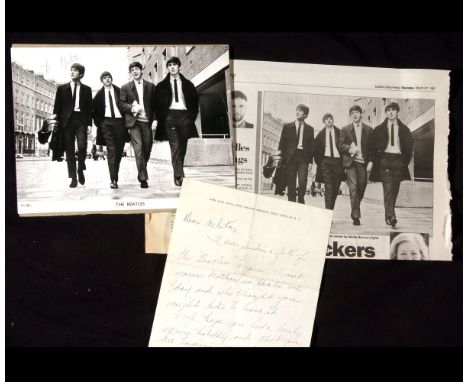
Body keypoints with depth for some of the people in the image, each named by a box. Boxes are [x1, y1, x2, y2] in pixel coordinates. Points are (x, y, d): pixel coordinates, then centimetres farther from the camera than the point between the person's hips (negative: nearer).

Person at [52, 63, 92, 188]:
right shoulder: (62, 88, 11)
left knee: (82, 146, -17)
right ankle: (73, 178, 2)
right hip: (67, 120, 1)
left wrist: (89, 123, 0)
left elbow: (89, 107, 10)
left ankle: (80, 169, 9)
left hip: (81, 120, -1)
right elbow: (57, 106, 10)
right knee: (69, 150, -1)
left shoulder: (87, 89, 12)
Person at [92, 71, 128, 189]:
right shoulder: (99, 94, 7)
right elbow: (94, 109, 13)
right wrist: (98, 122, 4)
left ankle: (115, 177, 17)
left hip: (119, 122, 2)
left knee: (119, 151, 4)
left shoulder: (119, 91, 8)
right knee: (111, 151, -11)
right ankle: (113, 180, -14)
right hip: (106, 123, -2)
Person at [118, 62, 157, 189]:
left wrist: (155, 119, -2)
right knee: (138, 148, -14)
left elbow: (155, 105, 10)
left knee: (147, 149, 3)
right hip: (133, 122, -2)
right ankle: (143, 178, -15)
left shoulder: (151, 87, 12)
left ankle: (142, 172, 25)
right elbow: (121, 104, 7)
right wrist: (132, 108, -11)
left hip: (147, 122, 2)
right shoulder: (126, 87, 11)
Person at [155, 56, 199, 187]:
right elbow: (158, 104, 10)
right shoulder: (162, 86, 12)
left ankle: (178, 175, 12)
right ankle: (179, 176, -23)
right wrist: (162, 119, -1)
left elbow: (194, 102, 15)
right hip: (170, 116, -2)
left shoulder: (187, 84, 16)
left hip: (184, 116, 2)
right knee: (175, 146, -15)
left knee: (182, 147, 2)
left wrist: (191, 117, 4)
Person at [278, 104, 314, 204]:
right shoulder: (287, 127, 11)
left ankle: (300, 202, 4)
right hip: (290, 157, 0)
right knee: (291, 184, 0)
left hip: (303, 158, 0)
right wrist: (281, 158, 1)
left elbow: (311, 146, 11)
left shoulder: (309, 129, 12)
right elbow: (282, 144, 9)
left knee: (302, 182, -13)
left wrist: (310, 161, 3)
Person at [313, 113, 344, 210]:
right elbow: (316, 149, 12)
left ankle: (331, 209, 17)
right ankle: (328, 210, -15)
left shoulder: (339, 132, 6)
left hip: (337, 160, 1)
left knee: (335, 187, 4)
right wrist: (318, 161, 4)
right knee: (328, 187, -11)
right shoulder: (320, 134, 9)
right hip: (325, 161, -1)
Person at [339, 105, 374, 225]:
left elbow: (372, 147, 9)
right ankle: (356, 216, -10)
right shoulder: (345, 130, 8)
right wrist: (349, 149, -16)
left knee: (361, 188, 4)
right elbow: (341, 145, 3)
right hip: (351, 162, -2)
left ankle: (355, 210, 27)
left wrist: (370, 161, -2)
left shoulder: (368, 130, 10)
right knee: (353, 188, -11)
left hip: (363, 162, 2)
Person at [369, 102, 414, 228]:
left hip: (398, 160, 2)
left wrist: (406, 160, 6)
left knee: (395, 189, 4)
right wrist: (377, 160, 0)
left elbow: (410, 144, 14)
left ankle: (388, 216, 16)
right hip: (385, 160, -2)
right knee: (388, 188, -14)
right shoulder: (379, 129, 7)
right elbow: (374, 146, 8)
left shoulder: (404, 129, 11)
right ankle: (390, 216, -22)